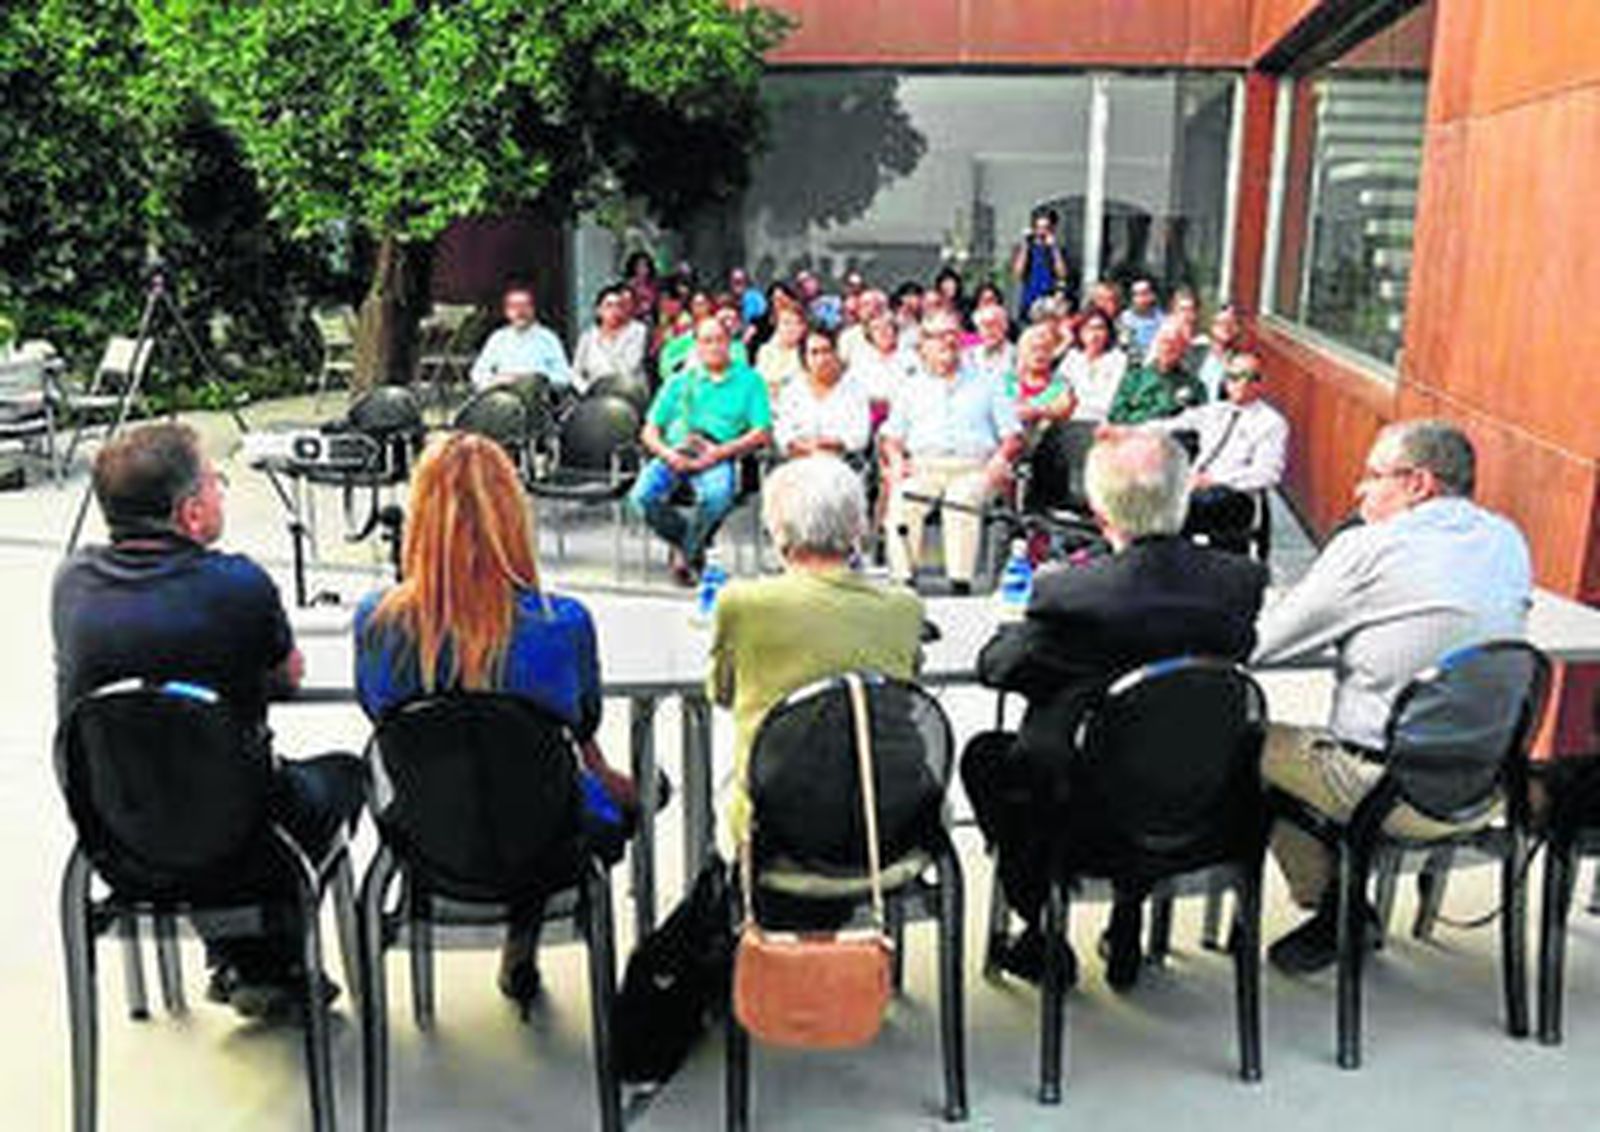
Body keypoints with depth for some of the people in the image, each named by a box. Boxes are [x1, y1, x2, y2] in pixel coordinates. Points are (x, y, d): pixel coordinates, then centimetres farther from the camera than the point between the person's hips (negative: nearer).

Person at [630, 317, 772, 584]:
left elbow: (761, 433, 4)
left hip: (718, 457, -2)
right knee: (642, 496, -28)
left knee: (717, 495, -38)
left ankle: (686, 551, -11)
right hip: (675, 453, 3)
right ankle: (685, 538, 0)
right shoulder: (680, 381, 24)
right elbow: (649, 432, 17)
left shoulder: (749, 379, 16)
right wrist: (667, 453, -6)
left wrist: (720, 451, -11)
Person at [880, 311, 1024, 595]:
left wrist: (1001, 458, -8)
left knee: (962, 500, -35)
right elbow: (891, 436, 19)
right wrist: (896, 459, -3)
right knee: (901, 501, -30)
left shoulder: (986, 384, 20)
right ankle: (903, 581, -28)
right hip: (922, 467, 2)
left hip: (972, 468, -2)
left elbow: (1013, 436, 13)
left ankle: (960, 582, -35)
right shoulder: (913, 388, 25)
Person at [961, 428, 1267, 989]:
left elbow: (993, 667, -9)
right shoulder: (1243, 579, -13)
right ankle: (1128, 930, 38)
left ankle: (1042, 936, 30)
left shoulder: (1069, 593, -25)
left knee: (983, 754, 23)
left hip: (1085, 820, -4)